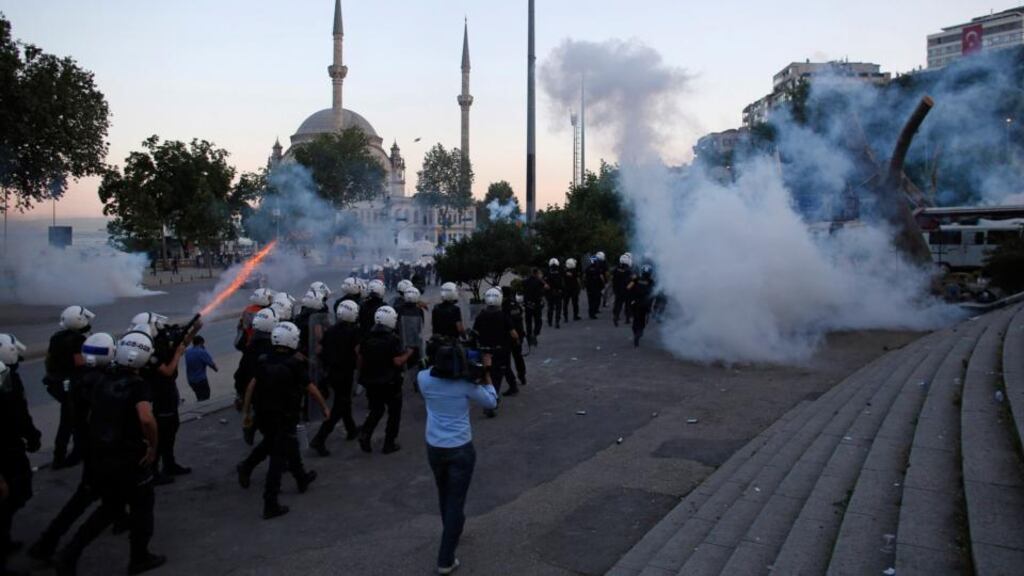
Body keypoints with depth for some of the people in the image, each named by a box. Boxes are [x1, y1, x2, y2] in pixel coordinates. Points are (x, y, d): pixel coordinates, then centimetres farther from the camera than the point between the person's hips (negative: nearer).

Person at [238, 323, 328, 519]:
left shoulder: (264, 361, 0)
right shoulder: (295, 363, -13)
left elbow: (251, 386, -1)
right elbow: (311, 389, -8)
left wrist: (246, 411, 6)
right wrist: (325, 407, 6)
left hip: (264, 416, 5)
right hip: (284, 418, -5)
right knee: (278, 458, 0)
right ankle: (270, 504, 0)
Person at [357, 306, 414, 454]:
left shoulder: (367, 338, 1)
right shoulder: (393, 339, -15)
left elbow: (359, 362, 5)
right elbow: (398, 362, -22)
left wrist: (365, 374, 20)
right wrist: (408, 353, -5)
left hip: (371, 382, 5)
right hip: (390, 383, -5)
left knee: (376, 410, 21)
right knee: (394, 412, 12)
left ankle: (365, 433, 0)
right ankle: (389, 443, 13)